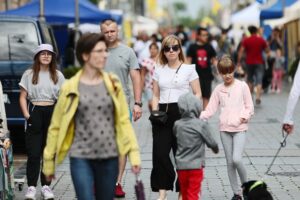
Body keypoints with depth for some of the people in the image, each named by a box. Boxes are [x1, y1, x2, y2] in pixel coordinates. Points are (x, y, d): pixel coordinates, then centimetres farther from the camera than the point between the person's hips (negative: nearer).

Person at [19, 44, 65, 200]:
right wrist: (26, 115, -9)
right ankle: (31, 187, -4)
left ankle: (46, 186, 12)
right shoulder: (29, 74, 4)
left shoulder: (58, 75, 10)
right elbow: (22, 97, 2)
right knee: (33, 153, -7)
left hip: (52, 113, 2)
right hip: (34, 113, -2)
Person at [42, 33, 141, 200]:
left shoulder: (113, 84, 4)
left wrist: (134, 152, -4)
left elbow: (124, 120, 4)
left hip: (109, 157, 3)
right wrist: (49, 161, 2)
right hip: (81, 158, -3)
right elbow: (56, 126, 1)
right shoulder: (71, 88, -3)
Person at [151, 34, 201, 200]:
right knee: (160, 153, -6)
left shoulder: (188, 69, 5)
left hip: (182, 114, -3)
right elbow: (156, 95, 15)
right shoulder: (159, 70, 14)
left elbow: (197, 94, 3)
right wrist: (155, 112, -1)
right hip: (163, 114, 3)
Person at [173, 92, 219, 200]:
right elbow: (211, 142, -4)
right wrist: (216, 148, 20)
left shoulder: (177, 125, -1)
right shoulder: (201, 125, -12)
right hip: (196, 166, -4)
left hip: (181, 166, 4)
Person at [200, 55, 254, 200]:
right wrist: (199, 116, -12)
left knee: (236, 159, -19)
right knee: (229, 162, 6)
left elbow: (249, 106, 2)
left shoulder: (242, 86, 0)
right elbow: (211, 109, 3)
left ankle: (246, 185, 5)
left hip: (239, 128, -3)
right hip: (225, 129, 4)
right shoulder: (218, 89, 8)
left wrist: (244, 116, -15)